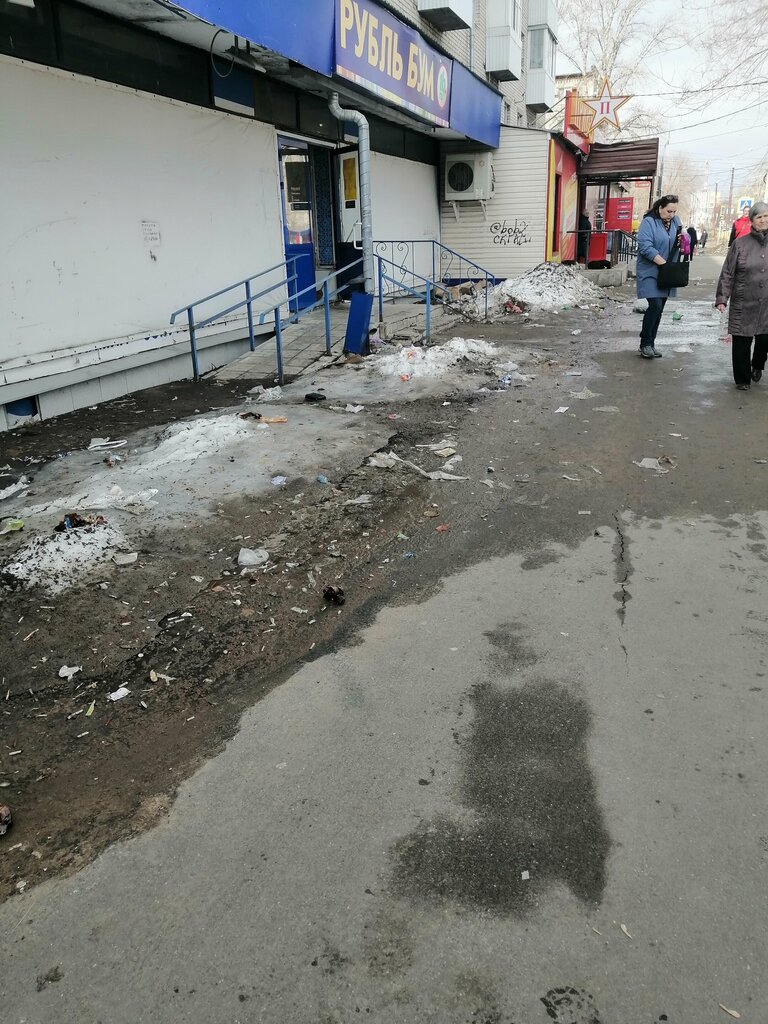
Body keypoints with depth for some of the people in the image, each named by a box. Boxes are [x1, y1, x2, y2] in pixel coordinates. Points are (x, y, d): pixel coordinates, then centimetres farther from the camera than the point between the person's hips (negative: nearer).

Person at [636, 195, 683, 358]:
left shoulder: (675, 221, 11)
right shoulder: (649, 222, -10)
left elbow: (681, 240, 22)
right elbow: (645, 247, -19)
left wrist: (682, 240, -4)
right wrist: (664, 263, -23)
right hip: (651, 272, -6)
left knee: (659, 308, 7)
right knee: (655, 305, -15)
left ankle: (650, 344, 15)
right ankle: (645, 343, -3)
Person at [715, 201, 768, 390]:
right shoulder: (740, 244, -1)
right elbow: (727, 274, -1)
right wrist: (722, 298, -8)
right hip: (743, 304, -1)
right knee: (741, 343, 2)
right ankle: (742, 379, 19)